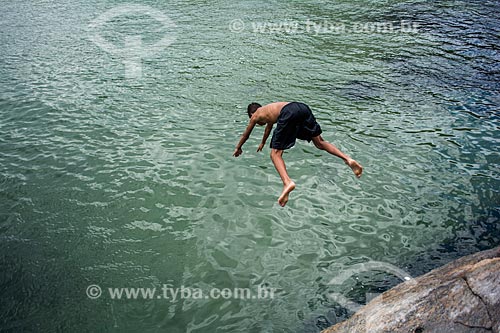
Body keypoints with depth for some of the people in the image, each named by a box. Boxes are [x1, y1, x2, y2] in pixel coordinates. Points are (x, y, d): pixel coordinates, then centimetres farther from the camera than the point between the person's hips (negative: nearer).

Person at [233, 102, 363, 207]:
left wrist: (238, 148, 62)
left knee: (275, 154, -4)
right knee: (320, 143, 15)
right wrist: (262, 143, 80)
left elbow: (245, 135, 44)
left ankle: (287, 182, -30)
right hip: (302, 107, 7)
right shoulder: (269, 110, 46)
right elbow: (269, 126, 65)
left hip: (288, 113, -6)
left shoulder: (255, 115, 30)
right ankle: (347, 159, -6)